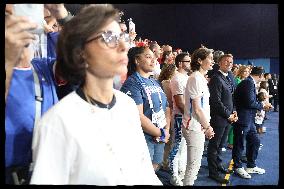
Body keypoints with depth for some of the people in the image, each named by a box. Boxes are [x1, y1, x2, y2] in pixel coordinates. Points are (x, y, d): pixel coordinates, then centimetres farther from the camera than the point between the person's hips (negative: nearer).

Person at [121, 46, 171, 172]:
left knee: (153, 172, 21)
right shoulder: (132, 83, -15)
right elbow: (138, 117, -24)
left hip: (160, 139, 8)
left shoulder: (155, 82, 11)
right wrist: (161, 133, -13)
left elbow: (166, 108, 16)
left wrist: (167, 130, -1)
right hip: (143, 140, -7)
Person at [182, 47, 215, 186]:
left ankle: (188, 182, 31)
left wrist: (206, 126, 12)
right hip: (194, 127, -10)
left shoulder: (201, 78, 13)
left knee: (195, 163, 19)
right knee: (194, 164, 0)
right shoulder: (196, 78, -17)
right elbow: (196, 108, -18)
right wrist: (207, 126, -9)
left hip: (199, 126, 10)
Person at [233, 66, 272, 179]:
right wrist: (262, 105, -8)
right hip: (242, 120, -10)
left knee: (254, 141, 18)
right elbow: (250, 102, -24)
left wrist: (262, 105, 8)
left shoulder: (250, 83, 13)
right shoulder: (249, 83, -18)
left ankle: (251, 166, 32)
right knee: (239, 144, 5)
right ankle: (238, 167, 22)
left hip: (249, 120, 10)